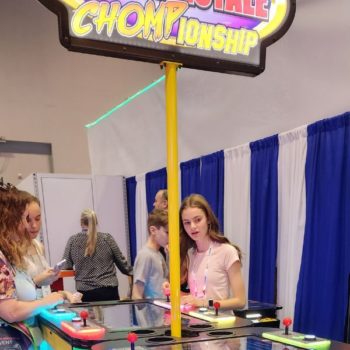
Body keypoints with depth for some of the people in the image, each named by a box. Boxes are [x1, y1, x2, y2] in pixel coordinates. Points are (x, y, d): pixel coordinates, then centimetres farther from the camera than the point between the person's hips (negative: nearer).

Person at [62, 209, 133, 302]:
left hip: (86, 293, 0)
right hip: (108, 290, 0)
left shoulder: (73, 241, 1)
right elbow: (121, 262, 7)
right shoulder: (107, 238, 0)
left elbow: (66, 266, 2)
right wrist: (131, 272, 23)